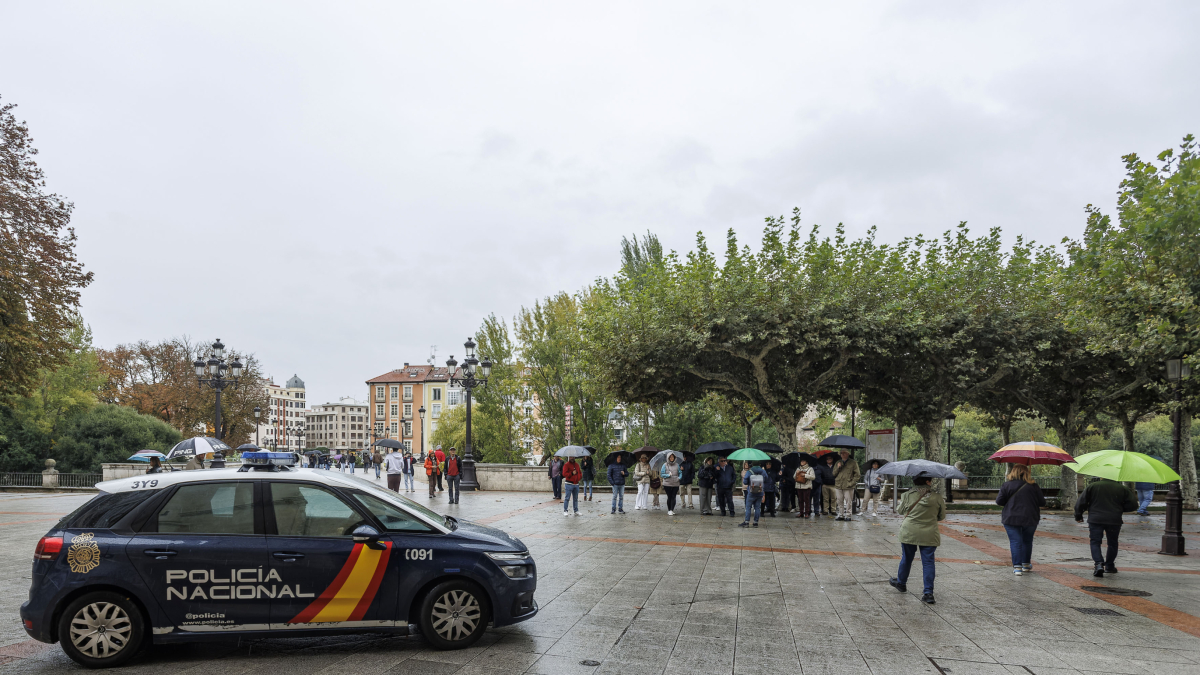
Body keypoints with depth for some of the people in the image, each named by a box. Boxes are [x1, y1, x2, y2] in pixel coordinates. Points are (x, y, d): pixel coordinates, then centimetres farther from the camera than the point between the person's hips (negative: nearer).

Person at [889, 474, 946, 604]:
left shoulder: (908, 495, -5)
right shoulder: (937, 498, -4)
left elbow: (900, 511, 9)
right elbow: (942, 516, 7)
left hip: (909, 533, 1)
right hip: (929, 535, 0)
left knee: (906, 559, 16)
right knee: (928, 562, 4)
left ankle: (901, 583, 35)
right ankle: (928, 593, 2)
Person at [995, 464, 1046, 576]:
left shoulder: (1007, 485, -5)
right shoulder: (1033, 486, -2)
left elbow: (999, 501, -5)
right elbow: (1042, 502, 1)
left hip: (1011, 519, -2)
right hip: (1030, 518, 2)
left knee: (1015, 541, 0)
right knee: (1027, 540, 18)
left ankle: (1017, 567, -7)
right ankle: (1026, 564, 29)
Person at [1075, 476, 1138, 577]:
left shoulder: (1092, 486, 2)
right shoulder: (1122, 489, 5)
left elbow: (1081, 502, 1)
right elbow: (1133, 504, 5)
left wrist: (1078, 516, 13)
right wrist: (1119, 508, 19)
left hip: (1095, 520, -1)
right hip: (1114, 521, 1)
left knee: (1095, 542, 2)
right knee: (1112, 543, 18)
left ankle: (1099, 564, -18)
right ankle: (1109, 566, 26)